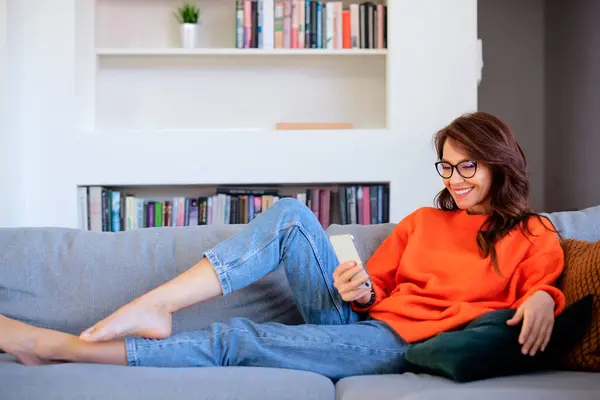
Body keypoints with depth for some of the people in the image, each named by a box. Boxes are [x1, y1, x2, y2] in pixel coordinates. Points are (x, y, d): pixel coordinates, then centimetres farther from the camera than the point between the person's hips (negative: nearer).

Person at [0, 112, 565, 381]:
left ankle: (55, 346, -15)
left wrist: (541, 300, -25)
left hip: (402, 344, -5)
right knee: (290, 214, -15)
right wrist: (360, 288, -4)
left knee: (238, 339, -20)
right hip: (358, 318, 5)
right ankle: (153, 307, -22)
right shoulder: (421, 222, 24)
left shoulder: (531, 235, 11)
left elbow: (541, 286, -1)